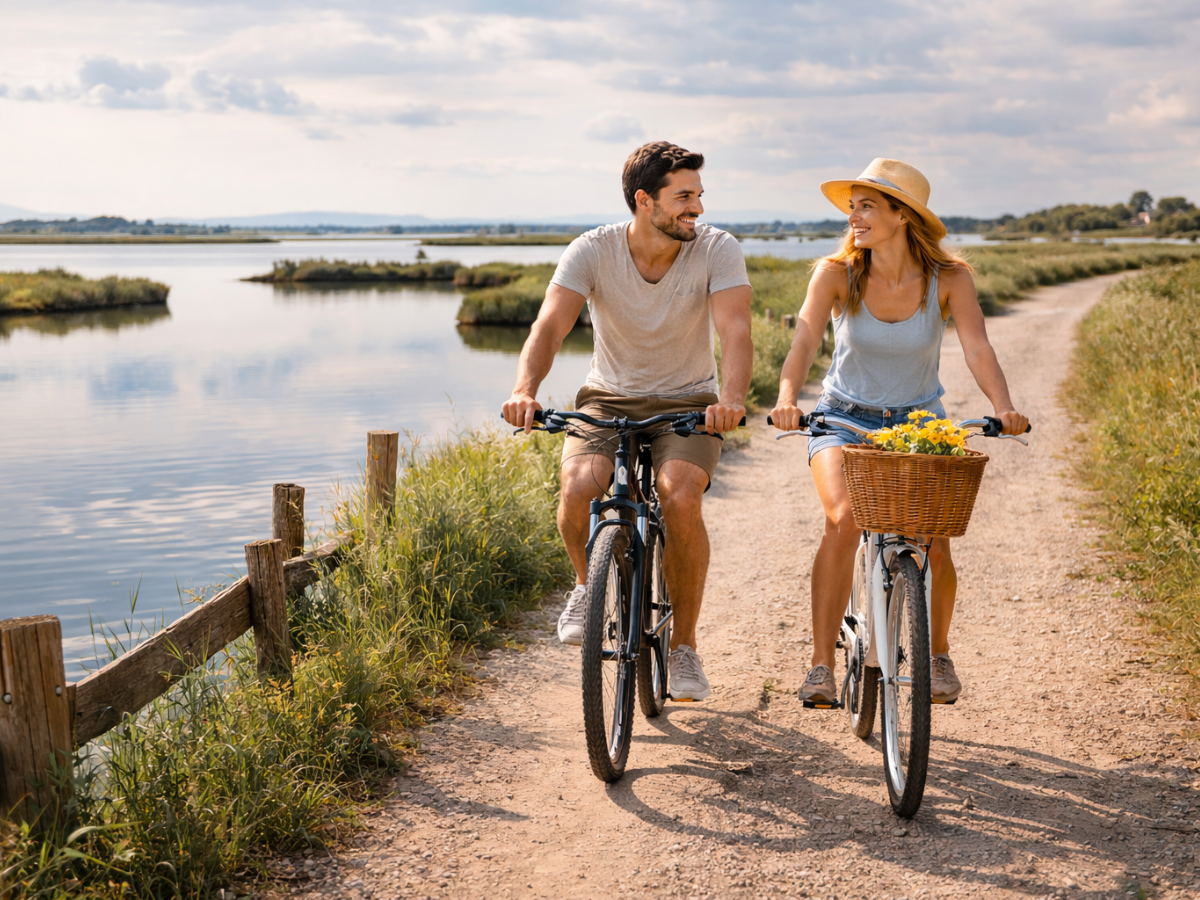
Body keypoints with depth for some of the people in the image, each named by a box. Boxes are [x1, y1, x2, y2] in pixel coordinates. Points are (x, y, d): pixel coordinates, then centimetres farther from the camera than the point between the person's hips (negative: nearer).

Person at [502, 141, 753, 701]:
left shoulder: (718, 250, -13)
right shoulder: (593, 251, -13)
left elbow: (735, 330, -26)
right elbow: (550, 325, -24)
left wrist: (731, 398, -46)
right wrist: (525, 390, -44)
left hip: (687, 404, 0)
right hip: (608, 400, 1)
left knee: (679, 498, -29)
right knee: (579, 488, -29)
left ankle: (683, 645, -7)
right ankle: (588, 583, 6)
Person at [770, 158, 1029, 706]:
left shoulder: (949, 280, -12)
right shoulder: (836, 274, -13)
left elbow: (977, 348, -24)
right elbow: (805, 340, -26)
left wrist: (1004, 407, -43)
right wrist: (787, 398, -46)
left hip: (920, 422, 1)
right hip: (844, 419, 0)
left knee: (934, 543, -15)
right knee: (842, 521, -27)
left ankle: (938, 653, 15)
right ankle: (821, 665, -17)